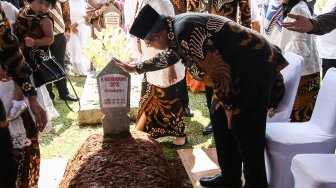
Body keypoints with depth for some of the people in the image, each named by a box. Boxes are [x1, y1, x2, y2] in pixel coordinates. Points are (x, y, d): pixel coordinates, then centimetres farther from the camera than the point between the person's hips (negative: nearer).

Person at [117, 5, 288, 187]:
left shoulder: (185, 32, -25)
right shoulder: (175, 30, 7)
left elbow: (219, 71, -24)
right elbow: (166, 57, 27)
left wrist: (229, 105, -12)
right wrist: (136, 68, 36)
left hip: (253, 67, -10)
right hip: (237, 68, 10)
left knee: (247, 133, -3)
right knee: (224, 124, 15)